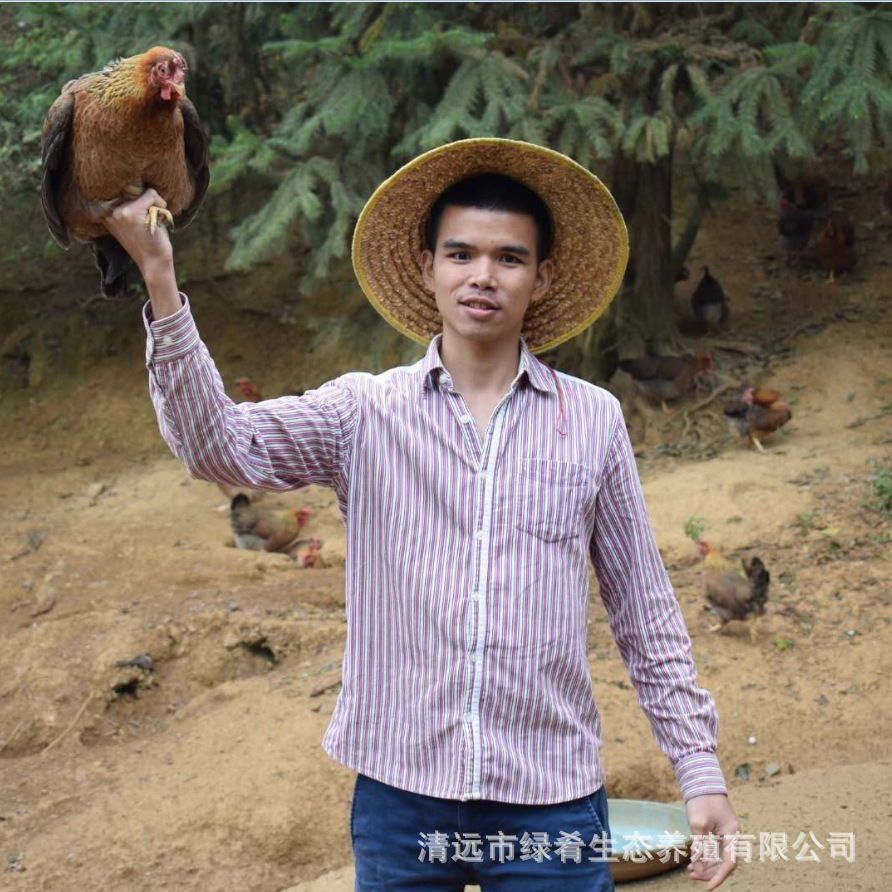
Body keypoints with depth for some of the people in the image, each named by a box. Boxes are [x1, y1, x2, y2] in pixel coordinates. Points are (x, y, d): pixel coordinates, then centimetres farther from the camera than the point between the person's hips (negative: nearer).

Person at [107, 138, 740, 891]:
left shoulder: (592, 421, 1)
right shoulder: (365, 413, 0)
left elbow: (646, 612, 6)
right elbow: (218, 443, -15)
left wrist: (701, 772, 4)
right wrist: (162, 284, -27)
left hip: (550, 802, 0)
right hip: (399, 795, 0)